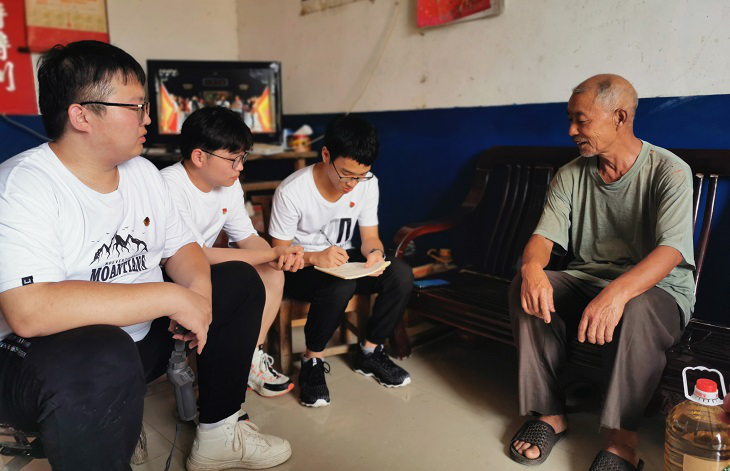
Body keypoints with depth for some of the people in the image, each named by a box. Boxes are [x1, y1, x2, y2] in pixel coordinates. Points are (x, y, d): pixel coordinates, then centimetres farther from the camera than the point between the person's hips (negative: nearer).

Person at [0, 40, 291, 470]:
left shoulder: (143, 172, 4)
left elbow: (181, 249, 11)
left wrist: (198, 294, -14)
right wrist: (171, 297, -30)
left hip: (142, 337, 8)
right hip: (46, 358, -8)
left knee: (241, 280, 6)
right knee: (102, 353, -40)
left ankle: (218, 434, 12)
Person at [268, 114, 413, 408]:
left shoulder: (367, 184, -8)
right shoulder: (291, 192, -22)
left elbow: (370, 236, 0)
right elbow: (279, 253, -16)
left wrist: (374, 252, -25)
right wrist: (316, 257, -37)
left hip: (343, 260, 5)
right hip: (300, 267, -5)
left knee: (401, 274, -21)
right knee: (341, 285, -38)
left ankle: (370, 353, -1)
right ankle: (312, 361, -13)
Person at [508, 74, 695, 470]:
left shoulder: (668, 171, -11)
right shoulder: (571, 176, 4)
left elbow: (670, 249, -26)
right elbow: (544, 236, -6)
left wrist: (618, 292, -45)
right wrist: (533, 267, -32)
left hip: (657, 289, -4)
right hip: (586, 283, 5)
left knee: (636, 311, -39)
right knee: (525, 289, -23)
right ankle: (550, 413, -12)